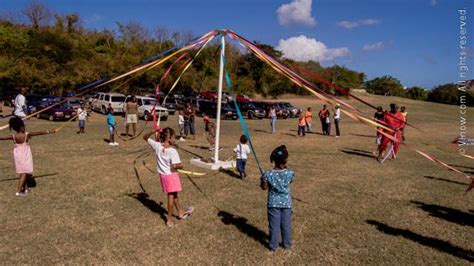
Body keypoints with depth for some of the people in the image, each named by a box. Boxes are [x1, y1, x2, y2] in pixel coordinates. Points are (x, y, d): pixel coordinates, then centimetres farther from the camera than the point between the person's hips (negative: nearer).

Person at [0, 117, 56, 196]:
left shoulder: (13, 137, -6)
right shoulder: (27, 135, -15)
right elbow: (40, 133, -10)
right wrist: (50, 131, -3)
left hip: (17, 156, 4)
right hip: (25, 156, -4)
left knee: (22, 172, 17)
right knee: (24, 173, -1)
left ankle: (25, 188, 30)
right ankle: (18, 191, -6)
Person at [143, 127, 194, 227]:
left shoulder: (157, 146, -8)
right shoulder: (172, 151, -24)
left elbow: (145, 137, 4)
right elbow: (177, 166, -29)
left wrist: (154, 131, -9)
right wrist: (179, 165, -7)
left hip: (162, 175, 7)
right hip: (171, 175, -6)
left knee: (174, 194, 22)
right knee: (171, 196, 9)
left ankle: (181, 212, 40)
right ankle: (169, 219, 19)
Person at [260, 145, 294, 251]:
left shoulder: (268, 174, -20)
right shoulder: (290, 173, -17)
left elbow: (264, 187, -7)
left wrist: (262, 180, 9)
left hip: (273, 203, -1)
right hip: (286, 202, 1)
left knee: (274, 225, 12)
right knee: (286, 224, 17)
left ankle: (273, 245, 25)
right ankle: (287, 244, 32)